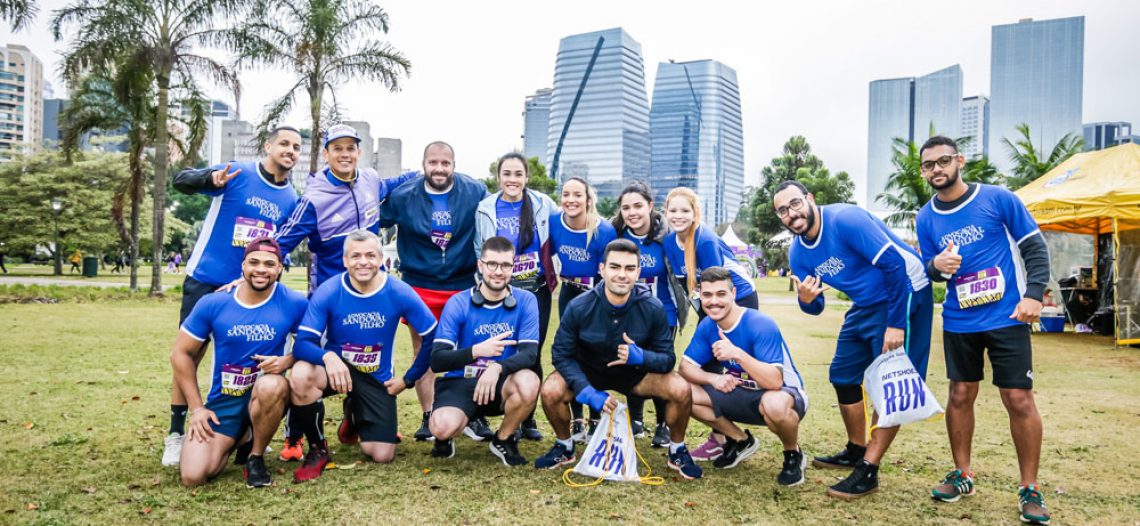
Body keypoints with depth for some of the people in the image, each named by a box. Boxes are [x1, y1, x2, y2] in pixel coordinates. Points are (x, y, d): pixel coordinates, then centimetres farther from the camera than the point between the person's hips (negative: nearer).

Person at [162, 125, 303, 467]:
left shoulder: (291, 200, 7)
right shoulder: (237, 174, -7)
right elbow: (181, 181, -16)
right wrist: (210, 178, -37)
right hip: (205, 281, -4)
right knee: (190, 353, -1)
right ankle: (176, 434, 11)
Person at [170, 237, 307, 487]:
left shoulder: (294, 303, -11)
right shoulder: (213, 303, -7)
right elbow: (181, 354, 2)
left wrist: (287, 361, -22)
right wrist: (197, 408, -3)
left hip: (265, 394, -1)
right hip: (222, 401, 2)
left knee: (273, 385, -39)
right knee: (193, 475, -16)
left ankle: (256, 457, -10)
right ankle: (239, 439, 18)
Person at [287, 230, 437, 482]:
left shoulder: (400, 293, -15)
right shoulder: (327, 292, -16)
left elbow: (433, 338, -6)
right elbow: (303, 343, -20)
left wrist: (408, 379, -5)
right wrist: (328, 356, -42)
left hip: (377, 378, 1)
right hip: (337, 367, -1)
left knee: (382, 455, -5)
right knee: (300, 374, -36)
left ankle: (354, 416, 32)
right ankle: (317, 449, -9)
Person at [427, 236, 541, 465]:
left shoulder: (525, 301, -4)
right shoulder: (458, 303, -6)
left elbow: (529, 353, -14)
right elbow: (437, 361, -12)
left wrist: (497, 367, -34)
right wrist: (476, 351, -30)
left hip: (500, 385, 2)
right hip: (459, 383, -1)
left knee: (529, 383, -33)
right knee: (443, 427, -32)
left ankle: (503, 439, -1)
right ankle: (445, 437, 11)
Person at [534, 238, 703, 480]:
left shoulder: (653, 308, -20)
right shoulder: (579, 307, -22)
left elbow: (668, 358, -13)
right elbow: (562, 354, -16)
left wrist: (640, 357, -36)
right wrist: (587, 392, -29)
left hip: (636, 371, 1)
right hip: (587, 370, 0)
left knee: (681, 390, -24)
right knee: (551, 391, -28)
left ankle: (677, 451, 5)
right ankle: (564, 447, 4)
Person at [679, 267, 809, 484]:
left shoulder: (761, 325, -27)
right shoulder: (707, 326, -8)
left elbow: (774, 382, -35)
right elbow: (686, 367, -5)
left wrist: (738, 354, -46)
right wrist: (713, 378, -24)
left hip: (785, 394, -6)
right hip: (742, 395, 6)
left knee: (774, 404, -43)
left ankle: (793, 454, -6)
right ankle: (741, 441, 11)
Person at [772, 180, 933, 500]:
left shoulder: (846, 220, -24)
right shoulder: (799, 253, -1)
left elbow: (895, 265, -26)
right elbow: (816, 308, 5)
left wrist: (895, 324, -26)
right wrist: (806, 300, -20)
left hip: (905, 293, -8)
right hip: (865, 305, 9)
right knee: (843, 375, 13)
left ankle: (867, 471, -3)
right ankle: (856, 451, 31)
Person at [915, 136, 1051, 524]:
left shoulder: (998, 199, -7)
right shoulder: (926, 218, 3)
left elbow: (1035, 247, -3)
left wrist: (1033, 294, -14)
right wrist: (936, 266, -14)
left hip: (1007, 317, -3)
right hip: (958, 322, 3)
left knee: (1019, 399, -3)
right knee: (960, 396, 9)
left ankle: (1030, 489, 11)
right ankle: (962, 475, 24)